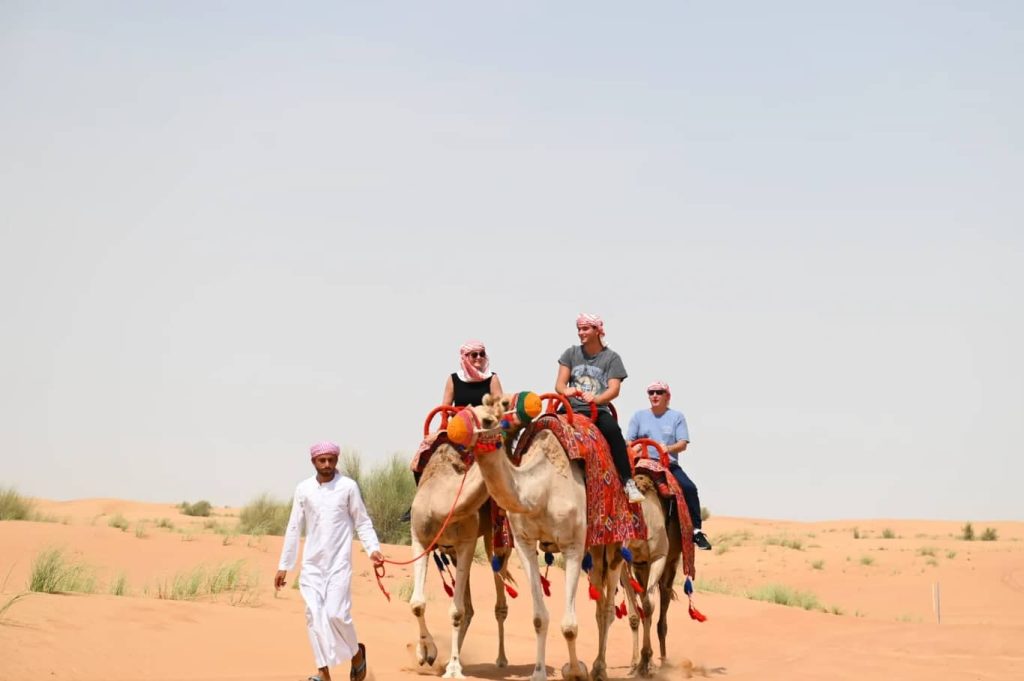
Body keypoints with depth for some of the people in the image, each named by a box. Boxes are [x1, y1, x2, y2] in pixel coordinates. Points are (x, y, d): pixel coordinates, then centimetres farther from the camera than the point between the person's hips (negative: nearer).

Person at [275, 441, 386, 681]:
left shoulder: (348, 486, -4)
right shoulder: (303, 489, 4)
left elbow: (362, 522, 1)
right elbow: (294, 529, 8)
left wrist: (373, 549, -16)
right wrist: (284, 566, 8)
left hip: (339, 562, -3)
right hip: (311, 564, 3)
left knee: (335, 613, -12)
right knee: (314, 615, -3)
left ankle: (357, 652, 15)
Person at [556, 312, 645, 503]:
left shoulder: (611, 357, 7)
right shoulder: (571, 353, 15)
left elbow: (614, 389, -5)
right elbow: (559, 384, 8)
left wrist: (595, 399, -27)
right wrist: (566, 391, -18)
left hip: (598, 411, -3)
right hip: (572, 409, 3)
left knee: (612, 429, -36)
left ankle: (628, 482, -36)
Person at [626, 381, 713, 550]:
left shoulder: (677, 417, 11)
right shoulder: (639, 416, 14)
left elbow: (683, 444, 1)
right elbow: (629, 441, 9)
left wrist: (668, 449, -20)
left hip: (669, 464, -1)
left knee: (689, 488, -25)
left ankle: (696, 530, -19)